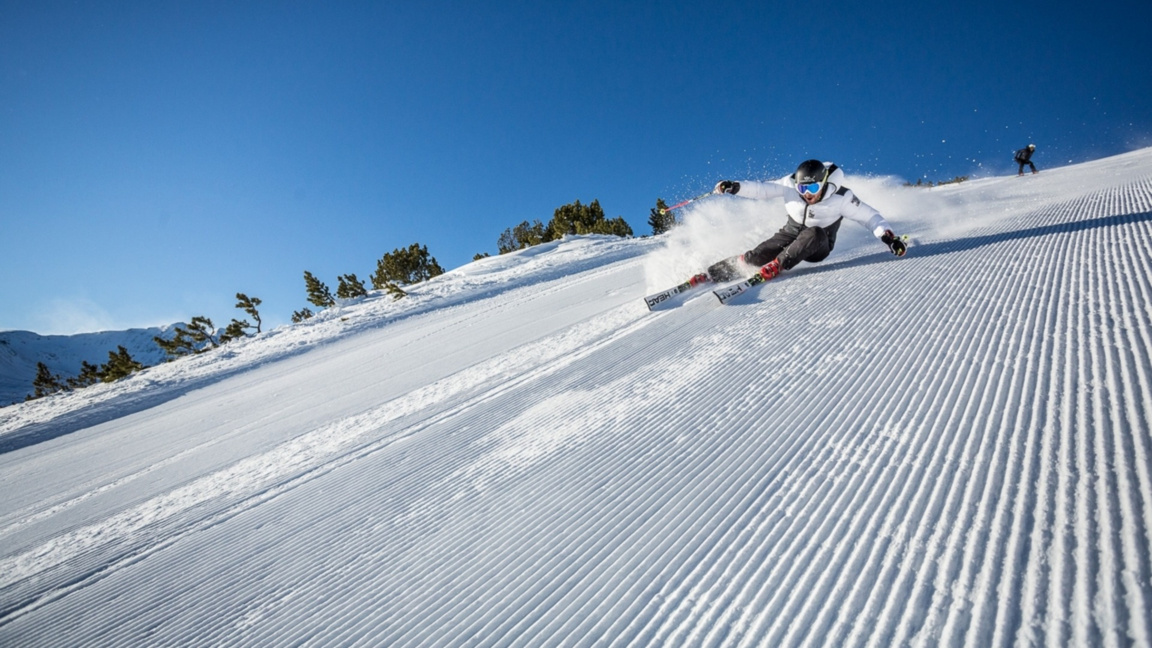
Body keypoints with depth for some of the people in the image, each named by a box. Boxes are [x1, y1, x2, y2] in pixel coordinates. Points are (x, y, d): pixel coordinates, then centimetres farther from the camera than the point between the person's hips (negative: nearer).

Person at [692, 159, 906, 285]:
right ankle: (713, 273, -8)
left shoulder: (841, 198, -21)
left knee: (814, 233, -37)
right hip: (791, 234, 1)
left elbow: (869, 216, -15)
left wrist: (888, 236, -28)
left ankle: (776, 266, -30)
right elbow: (761, 189, -16)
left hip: (818, 247, -1)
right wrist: (735, 187, -31)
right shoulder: (790, 185, -17)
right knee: (756, 256, -20)